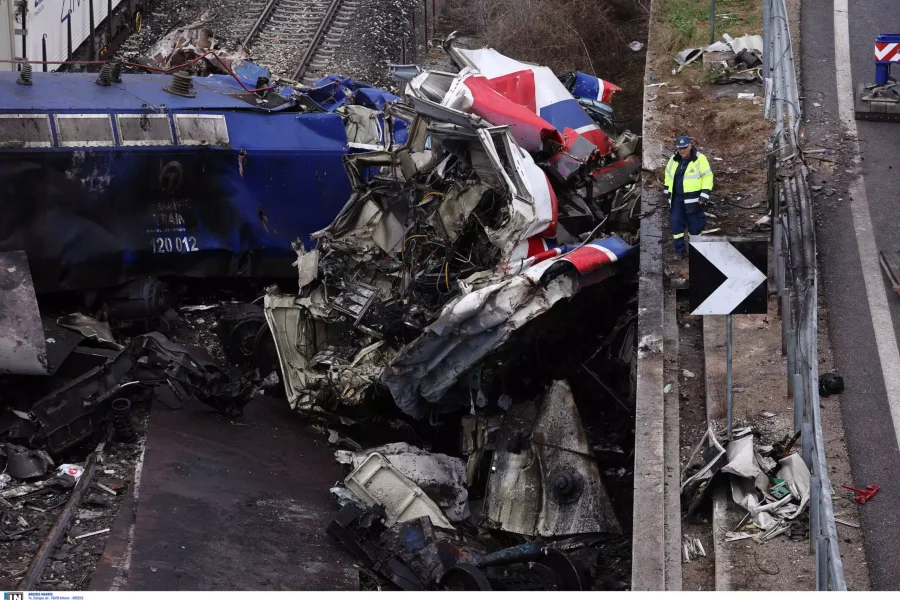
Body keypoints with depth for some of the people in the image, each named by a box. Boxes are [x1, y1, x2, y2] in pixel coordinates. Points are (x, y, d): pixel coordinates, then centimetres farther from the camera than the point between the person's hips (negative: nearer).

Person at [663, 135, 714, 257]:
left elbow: (707, 177, -10)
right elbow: (668, 174, 21)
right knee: (676, 223, 4)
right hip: (677, 198, 5)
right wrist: (667, 191, 20)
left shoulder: (700, 159, -10)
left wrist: (704, 195, -15)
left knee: (695, 225, 3)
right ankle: (680, 250, 15)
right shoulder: (674, 159, 6)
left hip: (693, 199, -5)